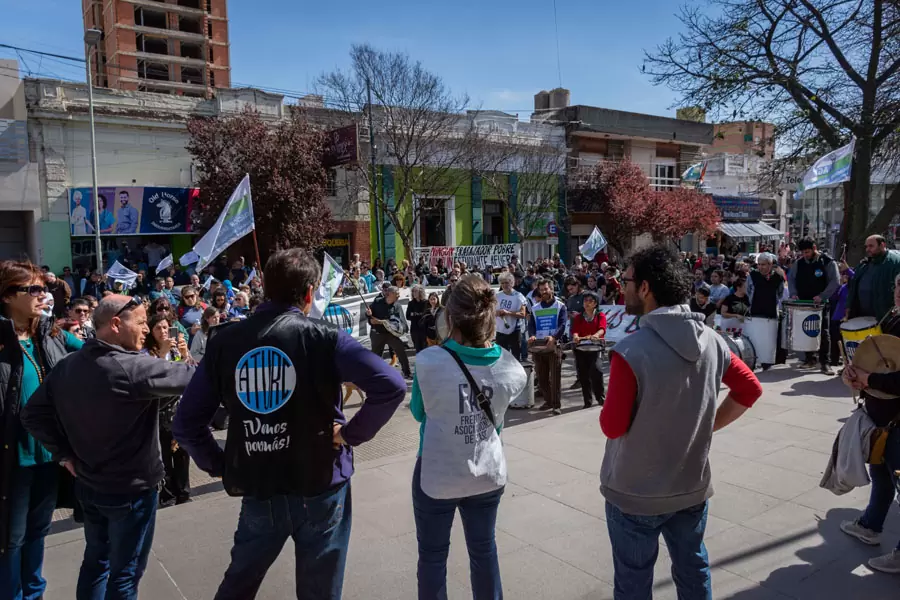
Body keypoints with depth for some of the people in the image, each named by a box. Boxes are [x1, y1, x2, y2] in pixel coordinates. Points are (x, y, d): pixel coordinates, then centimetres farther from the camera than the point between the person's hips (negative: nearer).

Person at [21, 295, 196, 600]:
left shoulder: (67, 366, -3)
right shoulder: (131, 367, -27)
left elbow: (33, 414, 3)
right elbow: (193, 376, -22)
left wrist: (64, 453, 4)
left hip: (88, 483, 7)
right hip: (130, 487, -7)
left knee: (96, 559, 25)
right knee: (124, 573, 10)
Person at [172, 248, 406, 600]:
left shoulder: (225, 341, -3)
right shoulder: (322, 338, -13)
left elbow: (185, 424, 0)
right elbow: (392, 387, -23)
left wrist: (219, 466, 8)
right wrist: (352, 433, -11)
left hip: (258, 490, 3)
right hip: (320, 486, -3)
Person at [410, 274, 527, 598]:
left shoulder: (429, 361, -22)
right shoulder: (512, 369, -11)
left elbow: (418, 412, -5)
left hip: (437, 476, -3)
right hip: (488, 474, 3)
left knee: (432, 556, 16)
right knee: (484, 549, 22)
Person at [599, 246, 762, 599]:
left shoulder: (631, 351, -25)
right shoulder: (710, 341, -5)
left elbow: (613, 426, -20)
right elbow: (750, 389, 7)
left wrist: (609, 407, 0)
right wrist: (708, 426, 9)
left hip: (636, 493, -5)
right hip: (692, 487, 5)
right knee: (693, 569, 24)